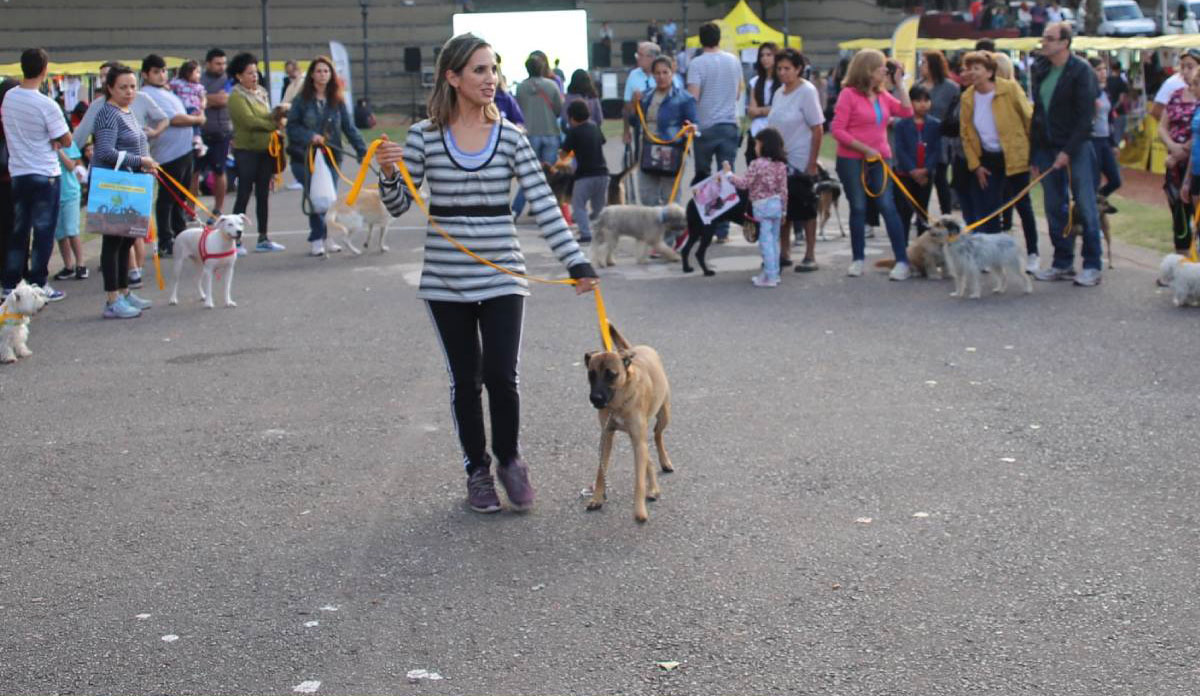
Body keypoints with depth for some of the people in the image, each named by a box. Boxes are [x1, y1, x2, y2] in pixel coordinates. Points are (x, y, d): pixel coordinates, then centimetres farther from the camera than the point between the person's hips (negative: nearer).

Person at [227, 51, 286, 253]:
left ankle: (263, 238, 16)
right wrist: (274, 125, -11)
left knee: (263, 195, 10)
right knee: (244, 194, -5)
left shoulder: (262, 93, 14)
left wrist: (276, 114, -5)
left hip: (265, 149, 7)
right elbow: (250, 121, -18)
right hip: (246, 150, -7)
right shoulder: (236, 97, -9)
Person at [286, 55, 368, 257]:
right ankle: (317, 239, -1)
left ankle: (320, 239, 15)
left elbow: (349, 127, 5)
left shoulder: (337, 101, 6)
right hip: (305, 158, -3)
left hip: (331, 157, 3)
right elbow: (292, 127, -3)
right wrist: (310, 136, -19)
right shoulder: (302, 100, -1)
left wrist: (362, 150, -3)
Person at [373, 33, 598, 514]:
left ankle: (509, 459, 21)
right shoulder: (425, 136, -2)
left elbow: (543, 205, -6)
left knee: (501, 375, -6)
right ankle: (477, 471, 25)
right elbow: (398, 206, 3)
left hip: (502, 277, 0)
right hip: (446, 280, 0)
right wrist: (388, 173, -18)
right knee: (465, 380, 8)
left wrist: (576, 263, -14)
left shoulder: (510, 137, -1)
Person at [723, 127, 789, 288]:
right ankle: (773, 273, 22)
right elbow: (783, 190, 8)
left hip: (762, 206, -7)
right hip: (777, 203, 7)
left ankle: (770, 276, -3)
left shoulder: (757, 164, -13)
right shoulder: (781, 165, 6)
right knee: (774, 240, 15)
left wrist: (729, 174, 0)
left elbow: (744, 183, -12)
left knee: (766, 241, -4)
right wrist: (783, 210, 16)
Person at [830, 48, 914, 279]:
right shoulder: (849, 94, -7)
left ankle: (902, 261, -3)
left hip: (878, 160, 3)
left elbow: (906, 112, 0)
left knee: (888, 207, -4)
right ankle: (858, 259, 18)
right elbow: (838, 130, -10)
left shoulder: (882, 96, 9)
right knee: (858, 208, 5)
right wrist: (864, 149, -14)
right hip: (851, 161, -3)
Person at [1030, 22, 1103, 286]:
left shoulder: (1081, 71, -9)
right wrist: (1034, 151, 10)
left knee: (1085, 207, -2)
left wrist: (1068, 151, -17)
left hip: (1076, 148, -6)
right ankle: (1063, 264, 16)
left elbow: (1085, 116, -13)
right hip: (1047, 148, 6)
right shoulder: (1040, 69, 9)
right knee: (1055, 209, 8)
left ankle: (1092, 266, 2)